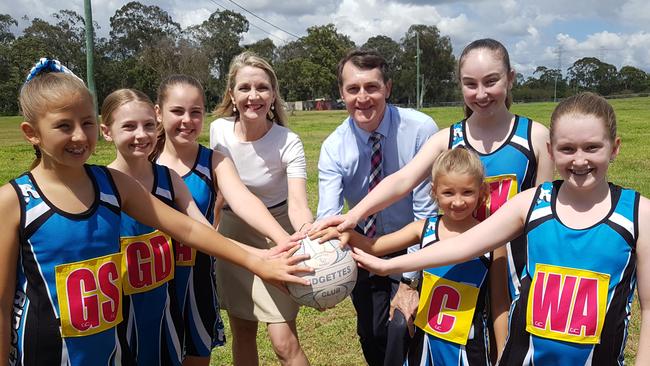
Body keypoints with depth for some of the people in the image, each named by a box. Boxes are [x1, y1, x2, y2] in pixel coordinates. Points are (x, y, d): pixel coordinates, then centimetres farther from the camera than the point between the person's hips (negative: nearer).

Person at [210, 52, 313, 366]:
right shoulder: (219, 130, -10)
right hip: (232, 234, 4)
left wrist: (309, 235, -55)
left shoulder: (288, 142, -23)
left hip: (275, 238, -4)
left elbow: (297, 202, -34)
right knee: (242, 334, 15)